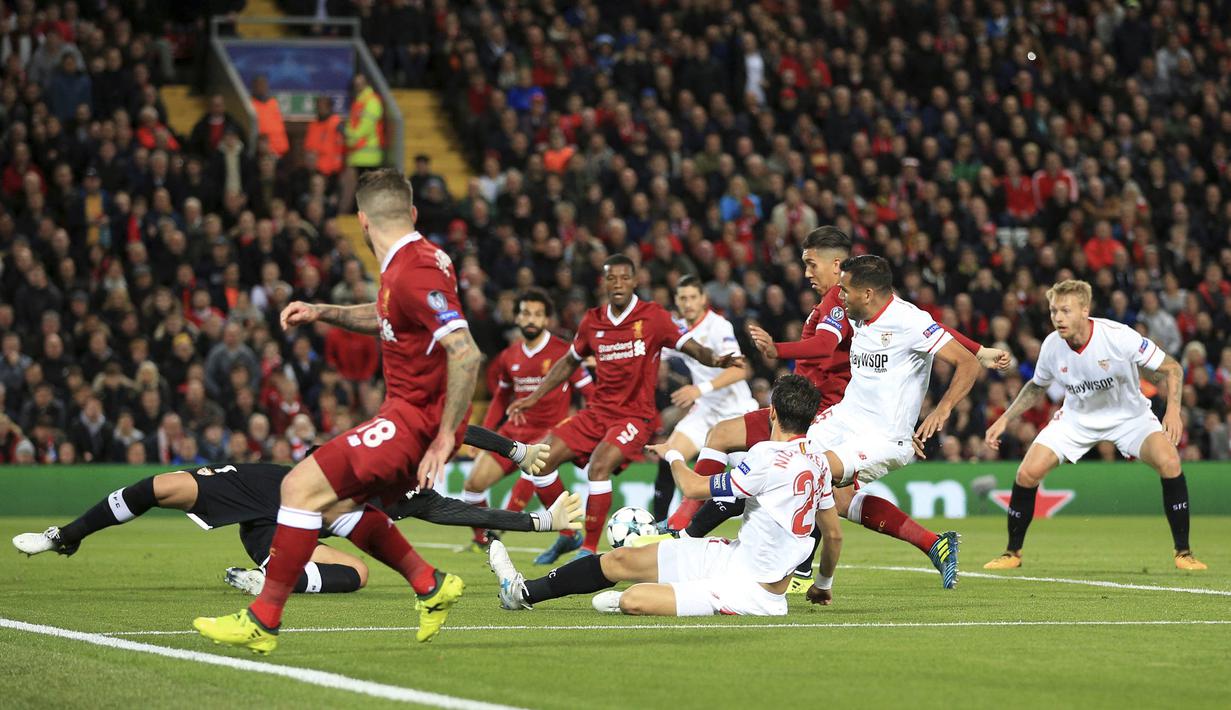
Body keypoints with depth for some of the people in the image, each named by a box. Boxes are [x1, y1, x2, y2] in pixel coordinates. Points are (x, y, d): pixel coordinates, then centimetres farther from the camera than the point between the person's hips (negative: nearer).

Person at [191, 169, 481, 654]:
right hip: (410, 411, 10)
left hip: (415, 417, -10)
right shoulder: (410, 261, 10)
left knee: (302, 486, -13)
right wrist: (321, 313, 20)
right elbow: (385, 318, 32)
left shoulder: (413, 272, -20)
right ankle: (430, 586, 18)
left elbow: (465, 353, -29)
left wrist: (445, 436, -27)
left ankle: (263, 620, -10)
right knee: (336, 503, 18)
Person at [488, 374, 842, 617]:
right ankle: (523, 592, 22)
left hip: (747, 590, -9)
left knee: (631, 600, -23)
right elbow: (834, 534, 14)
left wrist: (673, 455, 9)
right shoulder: (818, 461, 2)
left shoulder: (770, 457, -23)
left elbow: (695, 487, -13)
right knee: (622, 560, 11)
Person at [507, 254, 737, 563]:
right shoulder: (592, 321, 6)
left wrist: (714, 360, -35)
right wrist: (534, 398, 19)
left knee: (599, 465, -30)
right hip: (598, 411, 6)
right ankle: (567, 535, 15)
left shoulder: (653, 317, -8)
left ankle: (589, 549, -19)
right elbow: (569, 363, 21)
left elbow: (692, 347, -13)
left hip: (636, 416, -6)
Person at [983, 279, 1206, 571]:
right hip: (1076, 416, 3)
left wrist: (1173, 409, -32)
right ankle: (1012, 552, 9)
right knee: (1027, 473, -13)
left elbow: (1171, 368, -17)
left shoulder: (1119, 336, -28)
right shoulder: (1052, 346, -16)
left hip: (1129, 414, -3)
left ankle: (1183, 553, -15)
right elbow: (1037, 386, 8)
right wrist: (1005, 419, 0)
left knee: (1168, 461, -29)